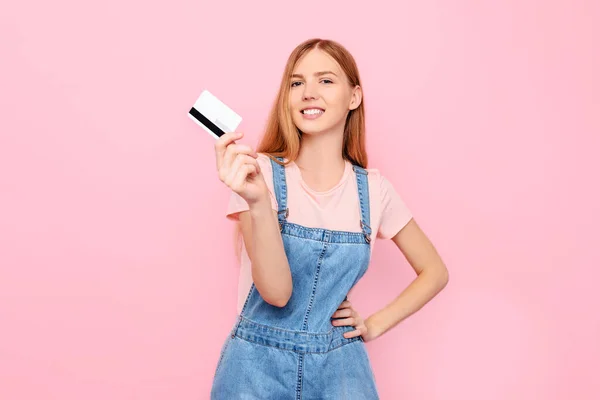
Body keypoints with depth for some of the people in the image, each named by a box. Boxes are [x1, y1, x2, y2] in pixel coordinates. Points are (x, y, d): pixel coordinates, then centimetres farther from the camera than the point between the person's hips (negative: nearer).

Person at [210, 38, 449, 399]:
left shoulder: (373, 189, -3)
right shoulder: (258, 173, -11)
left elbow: (434, 272, 8)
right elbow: (276, 291, -19)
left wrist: (375, 325, 0)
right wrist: (258, 202, -31)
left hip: (339, 365, 2)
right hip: (260, 362, -2)